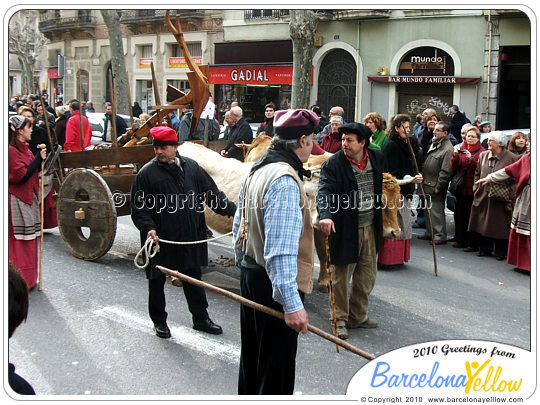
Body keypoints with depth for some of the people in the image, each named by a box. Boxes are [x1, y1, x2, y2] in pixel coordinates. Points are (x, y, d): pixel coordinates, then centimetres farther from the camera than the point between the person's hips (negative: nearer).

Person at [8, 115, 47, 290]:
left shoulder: (24, 148, 13)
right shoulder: (11, 150, -15)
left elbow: (35, 171, 14)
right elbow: (22, 176, -21)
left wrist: (40, 156, -1)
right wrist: (39, 157, -18)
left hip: (28, 198, 9)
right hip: (17, 201, -9)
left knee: (28, 241, 14)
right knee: (19, 242, -2)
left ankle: (28, 279, 24)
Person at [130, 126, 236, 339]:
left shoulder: (191, 166, 4)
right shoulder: (147, 173, -7)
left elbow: (211, 193, 9)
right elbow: (138, 207, -5)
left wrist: (232, 211, 2)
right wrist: (148, 227, -20)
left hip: (190, 238, 3)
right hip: (160, 239, -3)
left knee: (193, 277, 15)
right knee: (157, 280, 10)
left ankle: (201, 318, 29)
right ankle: (159, 321, 29)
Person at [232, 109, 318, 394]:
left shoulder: (257, 171, 7)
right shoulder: (285, 180, -24)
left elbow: (239, 226, 15)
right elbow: (281, 249, -30)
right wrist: (291, 303, -30)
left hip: (250, 274, 10)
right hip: (273, 285, -10)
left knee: (252, 357, 24)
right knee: (276, 370, 4)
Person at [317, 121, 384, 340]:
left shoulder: (377, 157, 4)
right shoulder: (333, 164, -14)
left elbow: (385, 181, 25)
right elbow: (325, 191, -26)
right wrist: (325, 215, -43)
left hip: (370, 227, 6)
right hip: (345, 229, -5)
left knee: (367, 276, 15)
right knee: (341, 277, 3)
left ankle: (357, 316, 33)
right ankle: (340, 320, 20)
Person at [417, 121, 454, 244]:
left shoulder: (448, 149, -17)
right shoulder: (434, 144, 13)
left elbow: (446, 171, -20)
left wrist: (438, 187, -18)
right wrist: (422, 176, 16)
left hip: (435, 188, -9)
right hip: (427, 185, 9)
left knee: (436, 211, -4)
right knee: (428, 210, 17)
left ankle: (440, 236, 5)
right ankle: (429, 233, 29)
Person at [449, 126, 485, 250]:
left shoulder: (481, 151, -2)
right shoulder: (460, 149, 12)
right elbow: (454, 167, 4)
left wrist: (471, 159, -26)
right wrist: (455, 156, -12)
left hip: (472, 189, -5)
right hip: (460, 188, 5)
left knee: (471, 217, -3)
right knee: (459, 215, 11)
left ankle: (473, 244, 2)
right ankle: (460, 240, 22)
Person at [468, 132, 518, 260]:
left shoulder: (511, 158, -7)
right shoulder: (483, 155, 8)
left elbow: (514, 181, -9)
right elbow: (477, 174, 16)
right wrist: (476, 189, 6)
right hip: (483, 197, 5)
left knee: (500, 226, 3)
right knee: (483, 224, 11)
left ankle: (500, 252, 16)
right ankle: (485, 249, 25)